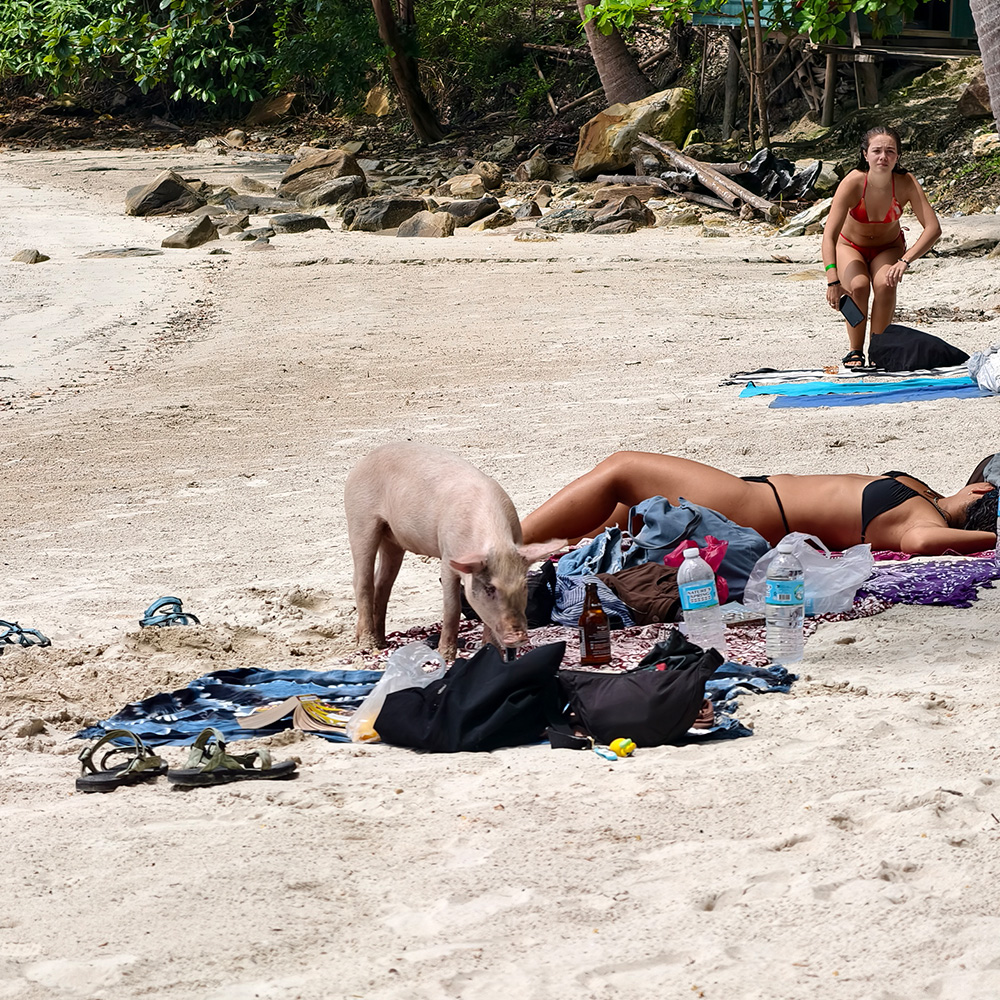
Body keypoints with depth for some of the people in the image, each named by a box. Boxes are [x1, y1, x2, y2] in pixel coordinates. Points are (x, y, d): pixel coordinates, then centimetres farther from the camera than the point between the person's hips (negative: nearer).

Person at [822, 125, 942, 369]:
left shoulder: (905, 183, -27)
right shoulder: (853, 183, -31)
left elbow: (933, 228, -31)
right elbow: (829, 235, -35)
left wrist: (905, 261, -46)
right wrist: (833, 281, -47)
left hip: (888, 247, 1)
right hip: (851, 246, -1)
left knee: (885, 285, -29)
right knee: (858, 286, -29)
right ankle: (855, 351, -9)